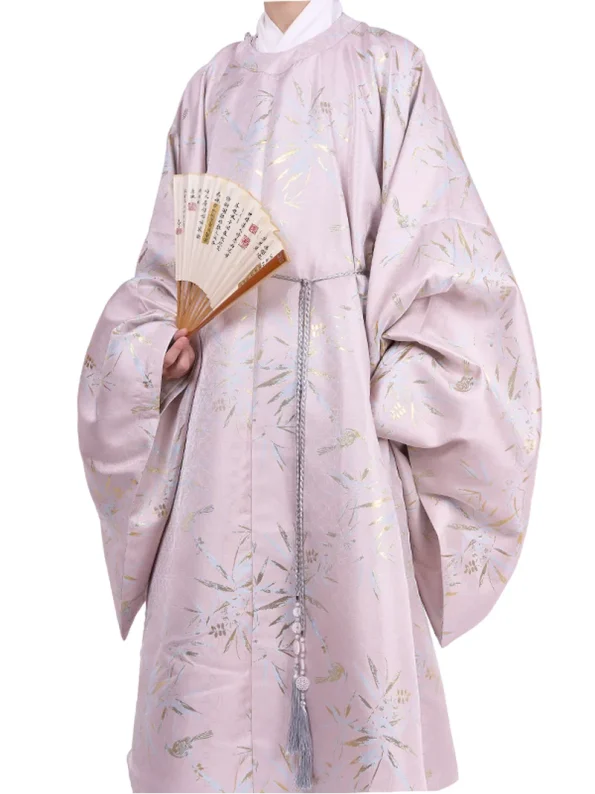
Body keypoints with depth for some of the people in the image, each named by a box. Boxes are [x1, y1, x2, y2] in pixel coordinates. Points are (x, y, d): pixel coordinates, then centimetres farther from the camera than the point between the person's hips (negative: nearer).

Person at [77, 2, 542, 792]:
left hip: (342, 375, -3)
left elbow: (431, 240, 0)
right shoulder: (213, 83, 19)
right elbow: (169, 253, 19)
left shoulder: (388, 66, 9)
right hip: (225, 380, 3)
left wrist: (396, 386, -10)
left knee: (354, 603, -1)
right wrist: (160, 341, 0)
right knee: (216, 609, 4)